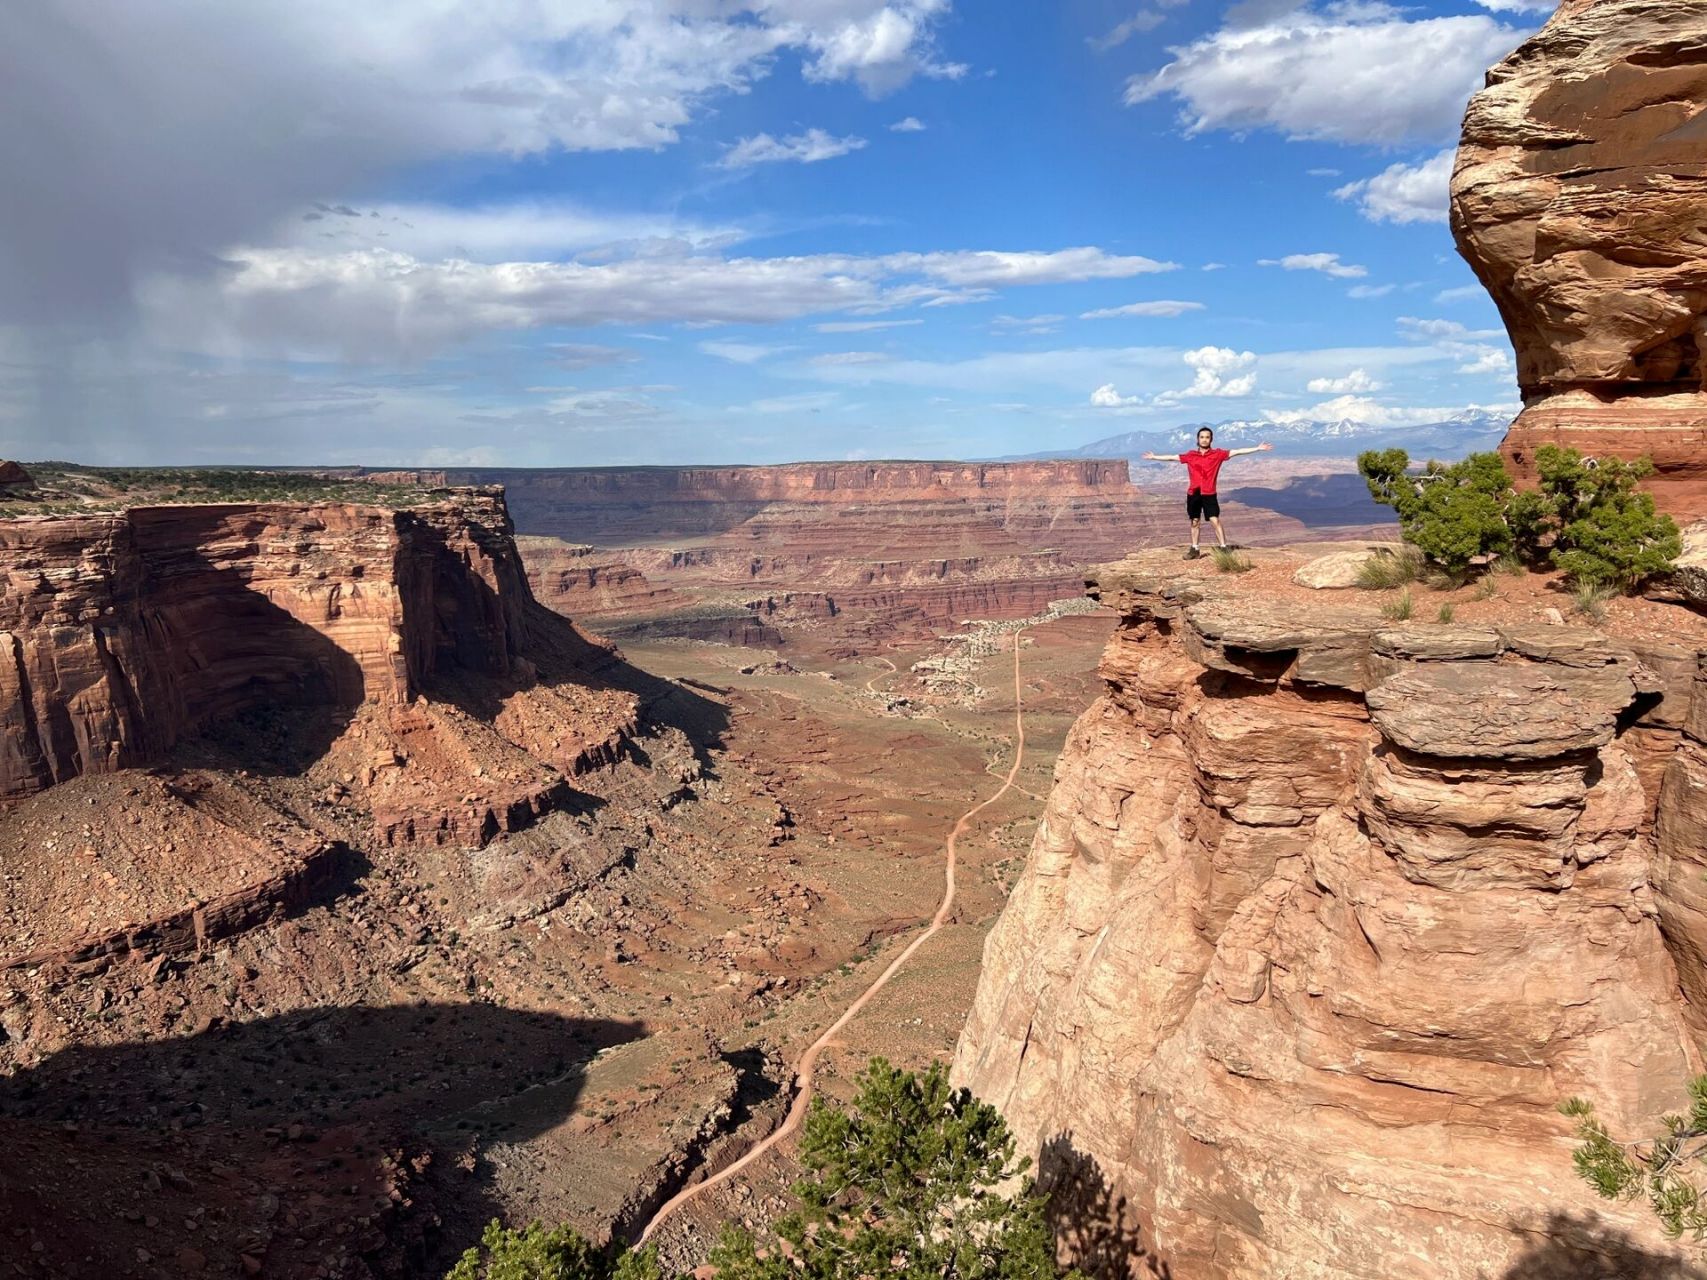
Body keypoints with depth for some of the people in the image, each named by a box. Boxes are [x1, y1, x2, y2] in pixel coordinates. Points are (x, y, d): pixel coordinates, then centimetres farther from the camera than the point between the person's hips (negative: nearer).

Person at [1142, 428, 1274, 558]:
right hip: (1193, 494, 3)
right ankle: (1194, 550, 20)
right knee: (1195, 521, 11)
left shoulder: (1217, 454, -1)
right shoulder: (1190, 455, 6)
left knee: (1215, 521, -10)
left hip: (1209, 494, -3)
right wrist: (1154, 457, 21)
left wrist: (1258, 448, -9)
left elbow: (1237, 452, -5)